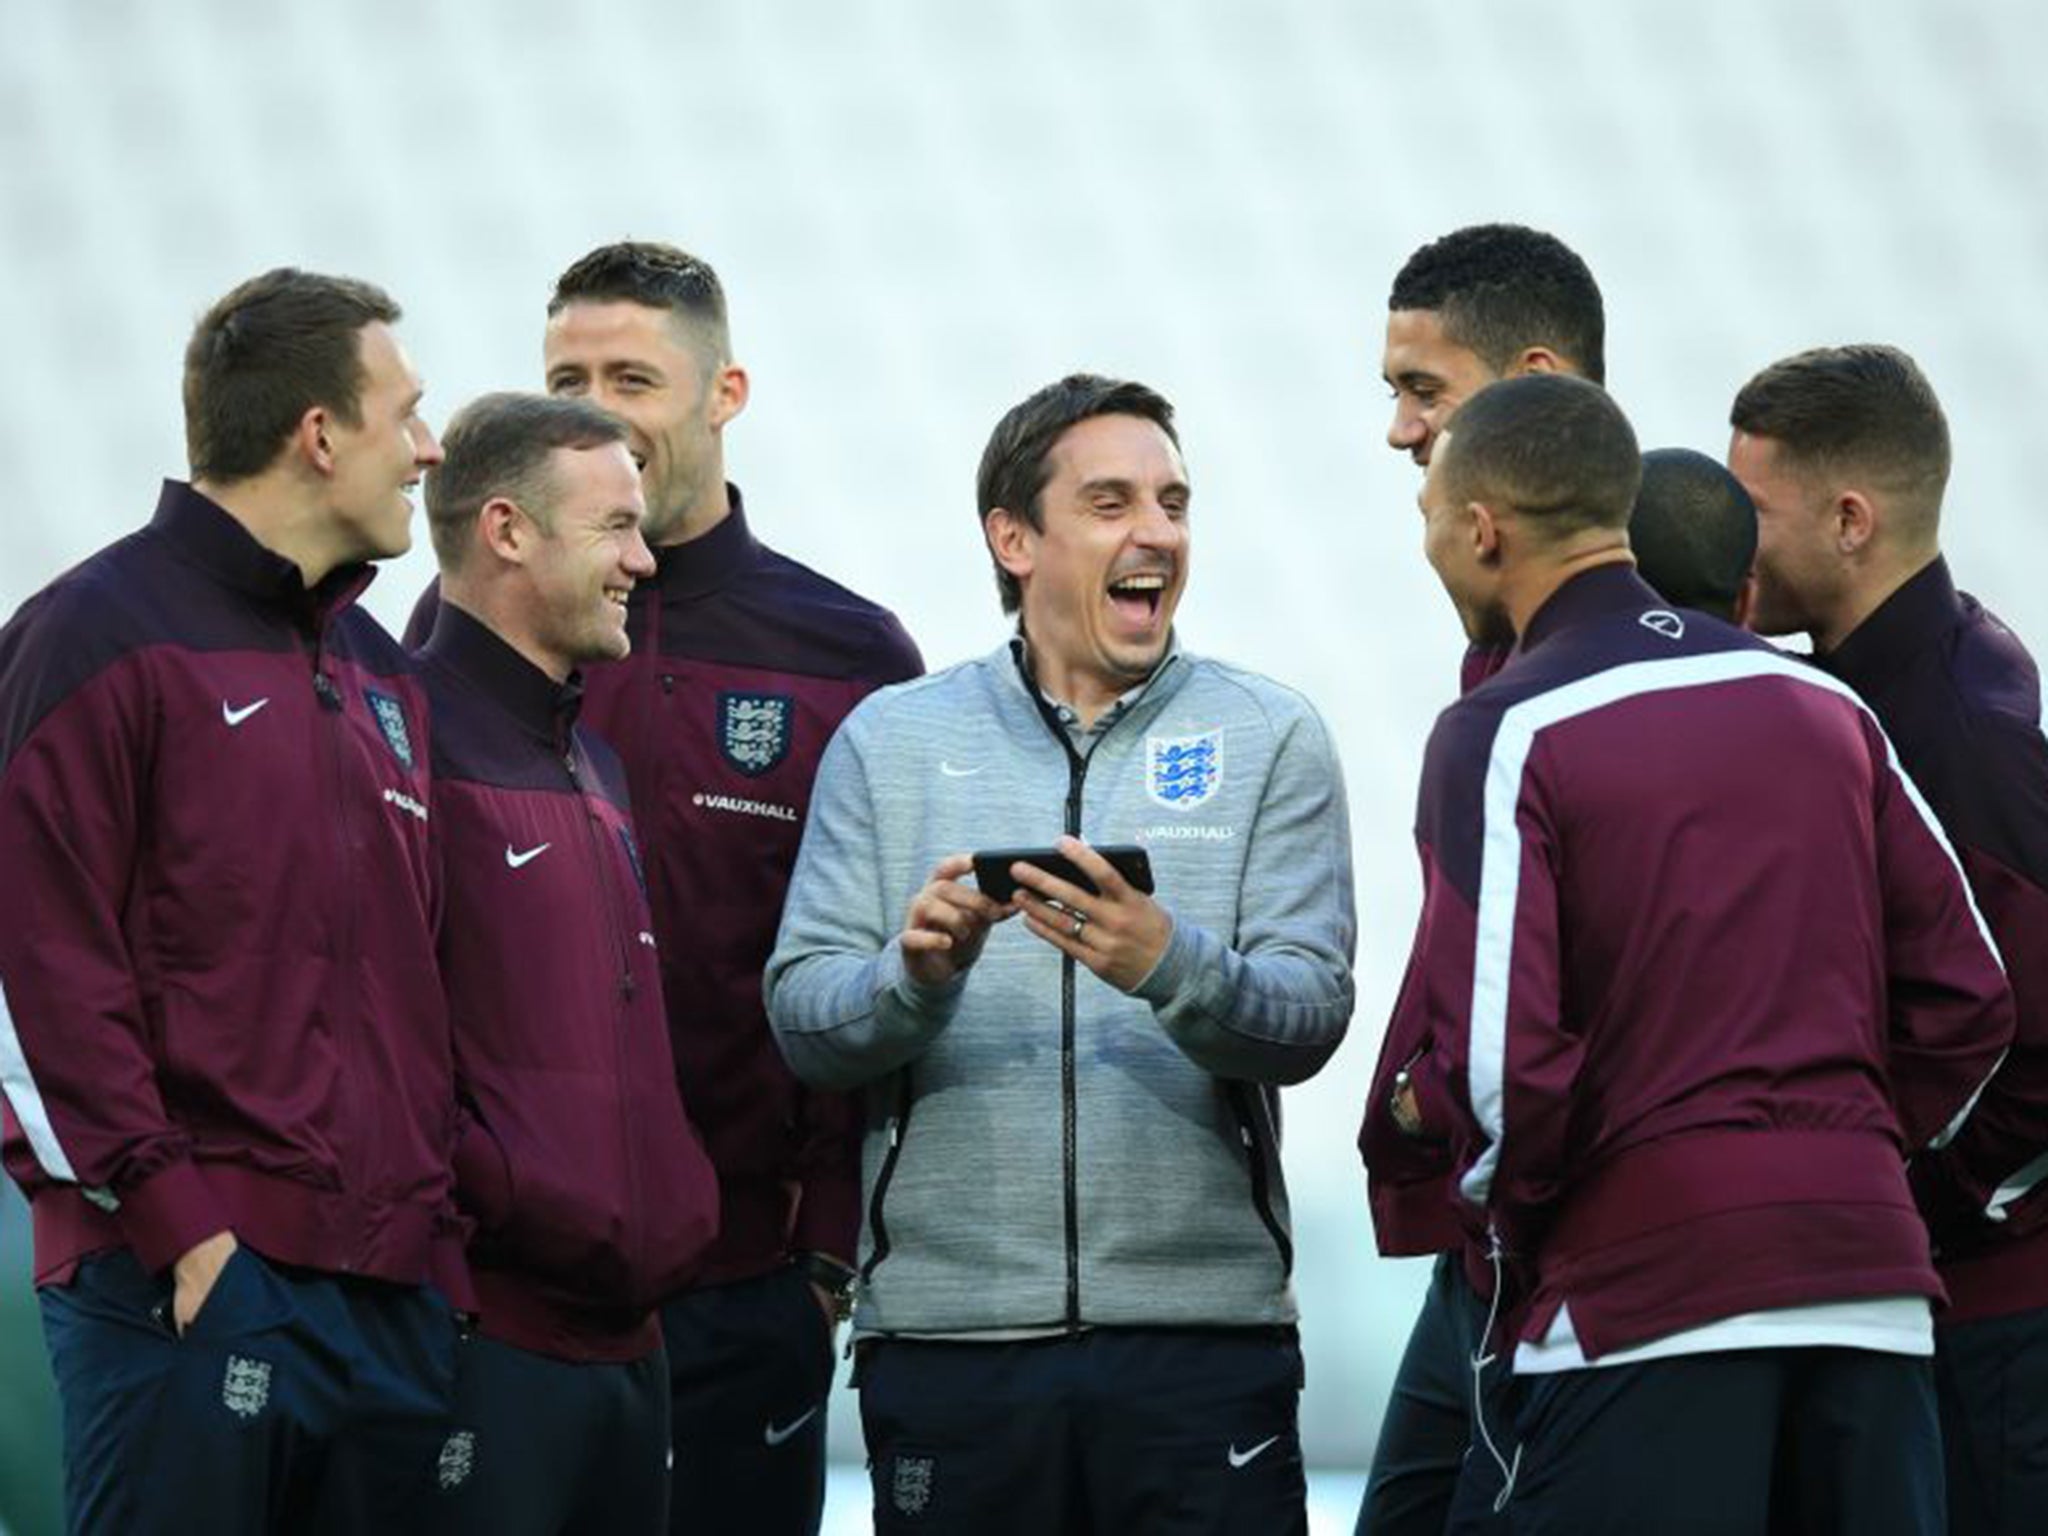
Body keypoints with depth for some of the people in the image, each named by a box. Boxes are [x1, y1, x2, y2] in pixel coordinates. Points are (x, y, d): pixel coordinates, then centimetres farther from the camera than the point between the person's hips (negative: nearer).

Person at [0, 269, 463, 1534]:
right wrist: (169, 1220, -16)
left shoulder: (382, 673, 20)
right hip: (195, 1287, -8)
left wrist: (439, 1224, 12)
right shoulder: (106, 639, -5)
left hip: (397, 1288, 8)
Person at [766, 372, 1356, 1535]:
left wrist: (1170, 966, -24)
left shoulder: (1272, 739, 6)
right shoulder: (892, 740, 9)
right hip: (946, 1334, 1)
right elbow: (802, 1012, 2)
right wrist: (913, 974, -19)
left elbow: (1309, 1015, -4)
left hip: (1203, 1326, -1)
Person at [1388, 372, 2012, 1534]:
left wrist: (1508, 1219, 5)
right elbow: (1967, 998, 10)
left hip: (1642, 1293, -5)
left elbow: (1504, 1059, -13)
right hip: (1871, 1283, 5)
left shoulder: (1506, 736, -6)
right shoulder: (1824, 707, 12)